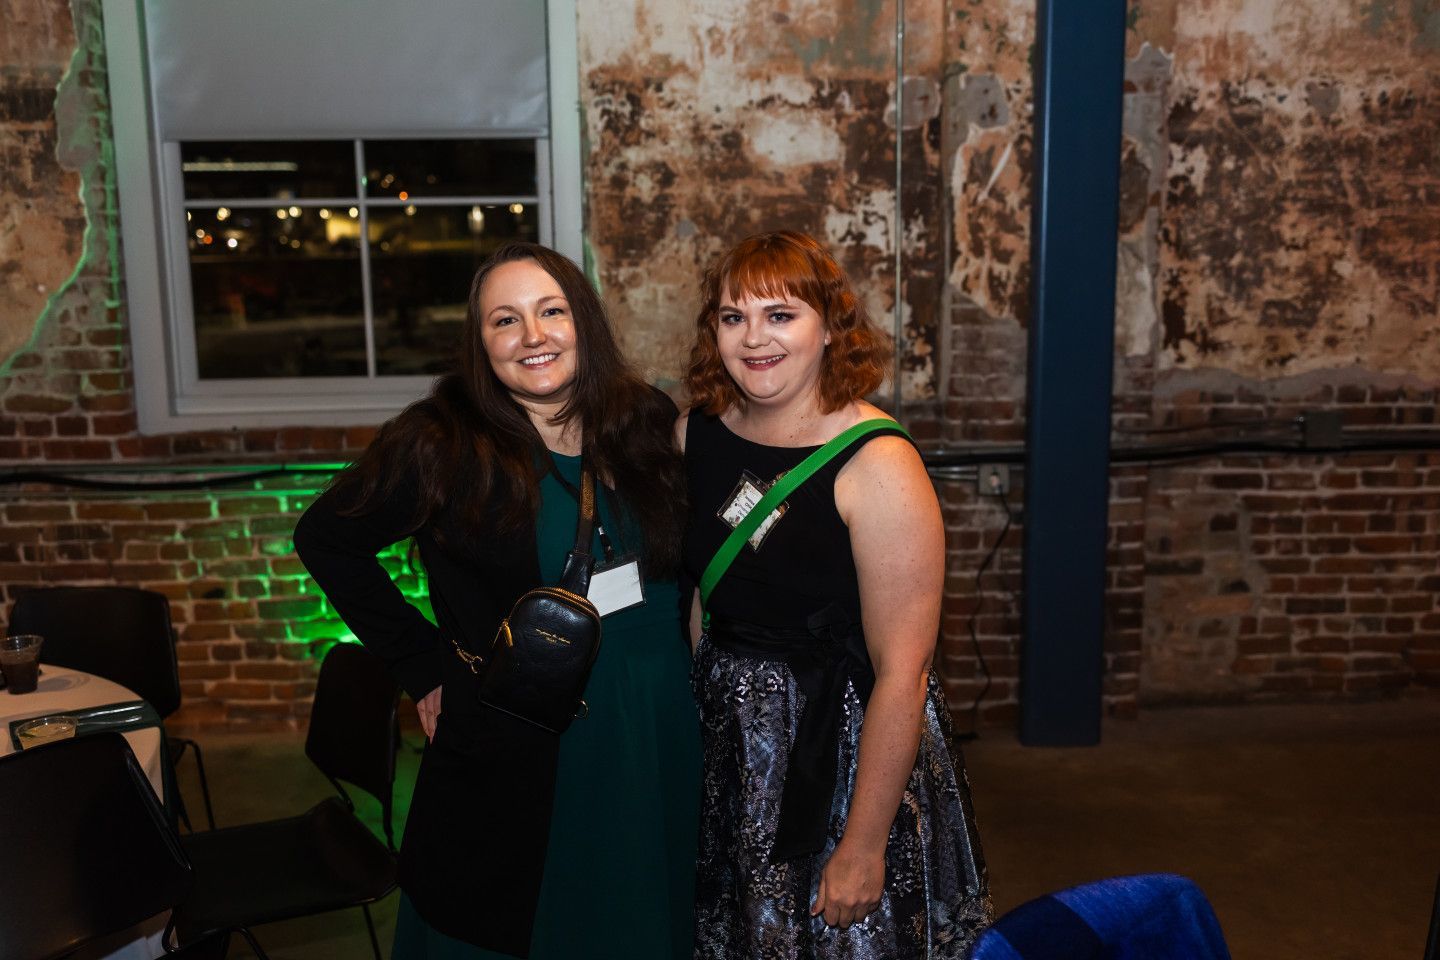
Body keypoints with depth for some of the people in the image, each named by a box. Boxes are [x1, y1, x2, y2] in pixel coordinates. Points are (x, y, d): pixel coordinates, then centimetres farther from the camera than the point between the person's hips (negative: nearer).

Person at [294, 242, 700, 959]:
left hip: (655, 745, 4)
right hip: (514, 761, -3)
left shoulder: (644, 425, -1)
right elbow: (326, 539, -3)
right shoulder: (443, 446, -12)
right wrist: (422, 663, -6)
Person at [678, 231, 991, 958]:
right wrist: (700, 712, 3)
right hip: (733, 751, 6)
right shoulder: (696, 433, -3)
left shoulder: (876, 466, -21)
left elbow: (901, 675, -21)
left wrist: (864, 847, -19)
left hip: (848, 749, -5)